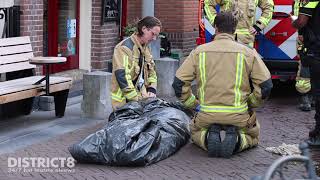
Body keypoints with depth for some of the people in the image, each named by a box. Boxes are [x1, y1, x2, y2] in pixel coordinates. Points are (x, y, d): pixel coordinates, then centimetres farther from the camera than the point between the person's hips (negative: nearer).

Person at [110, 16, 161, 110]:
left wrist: (152, 90, 4)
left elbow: (152, 71, 23)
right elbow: (122, 76, -22)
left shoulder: (146, 48, 15)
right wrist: (136, 98, -21)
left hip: (141, 98, 8)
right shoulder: (125, 47, -14)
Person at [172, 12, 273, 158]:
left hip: (207, 116, 1)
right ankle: (236, 140, -5)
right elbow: (266, 85, -5)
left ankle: (208, 138, -2)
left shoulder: (199, 51, 0)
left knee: (195, 131, 33)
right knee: (252, 136, 30)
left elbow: (179, 83, -1)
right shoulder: (248, 52, -2)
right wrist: (249, 103, 11)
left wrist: (194, 104, 12)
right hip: (238, 117, -1)